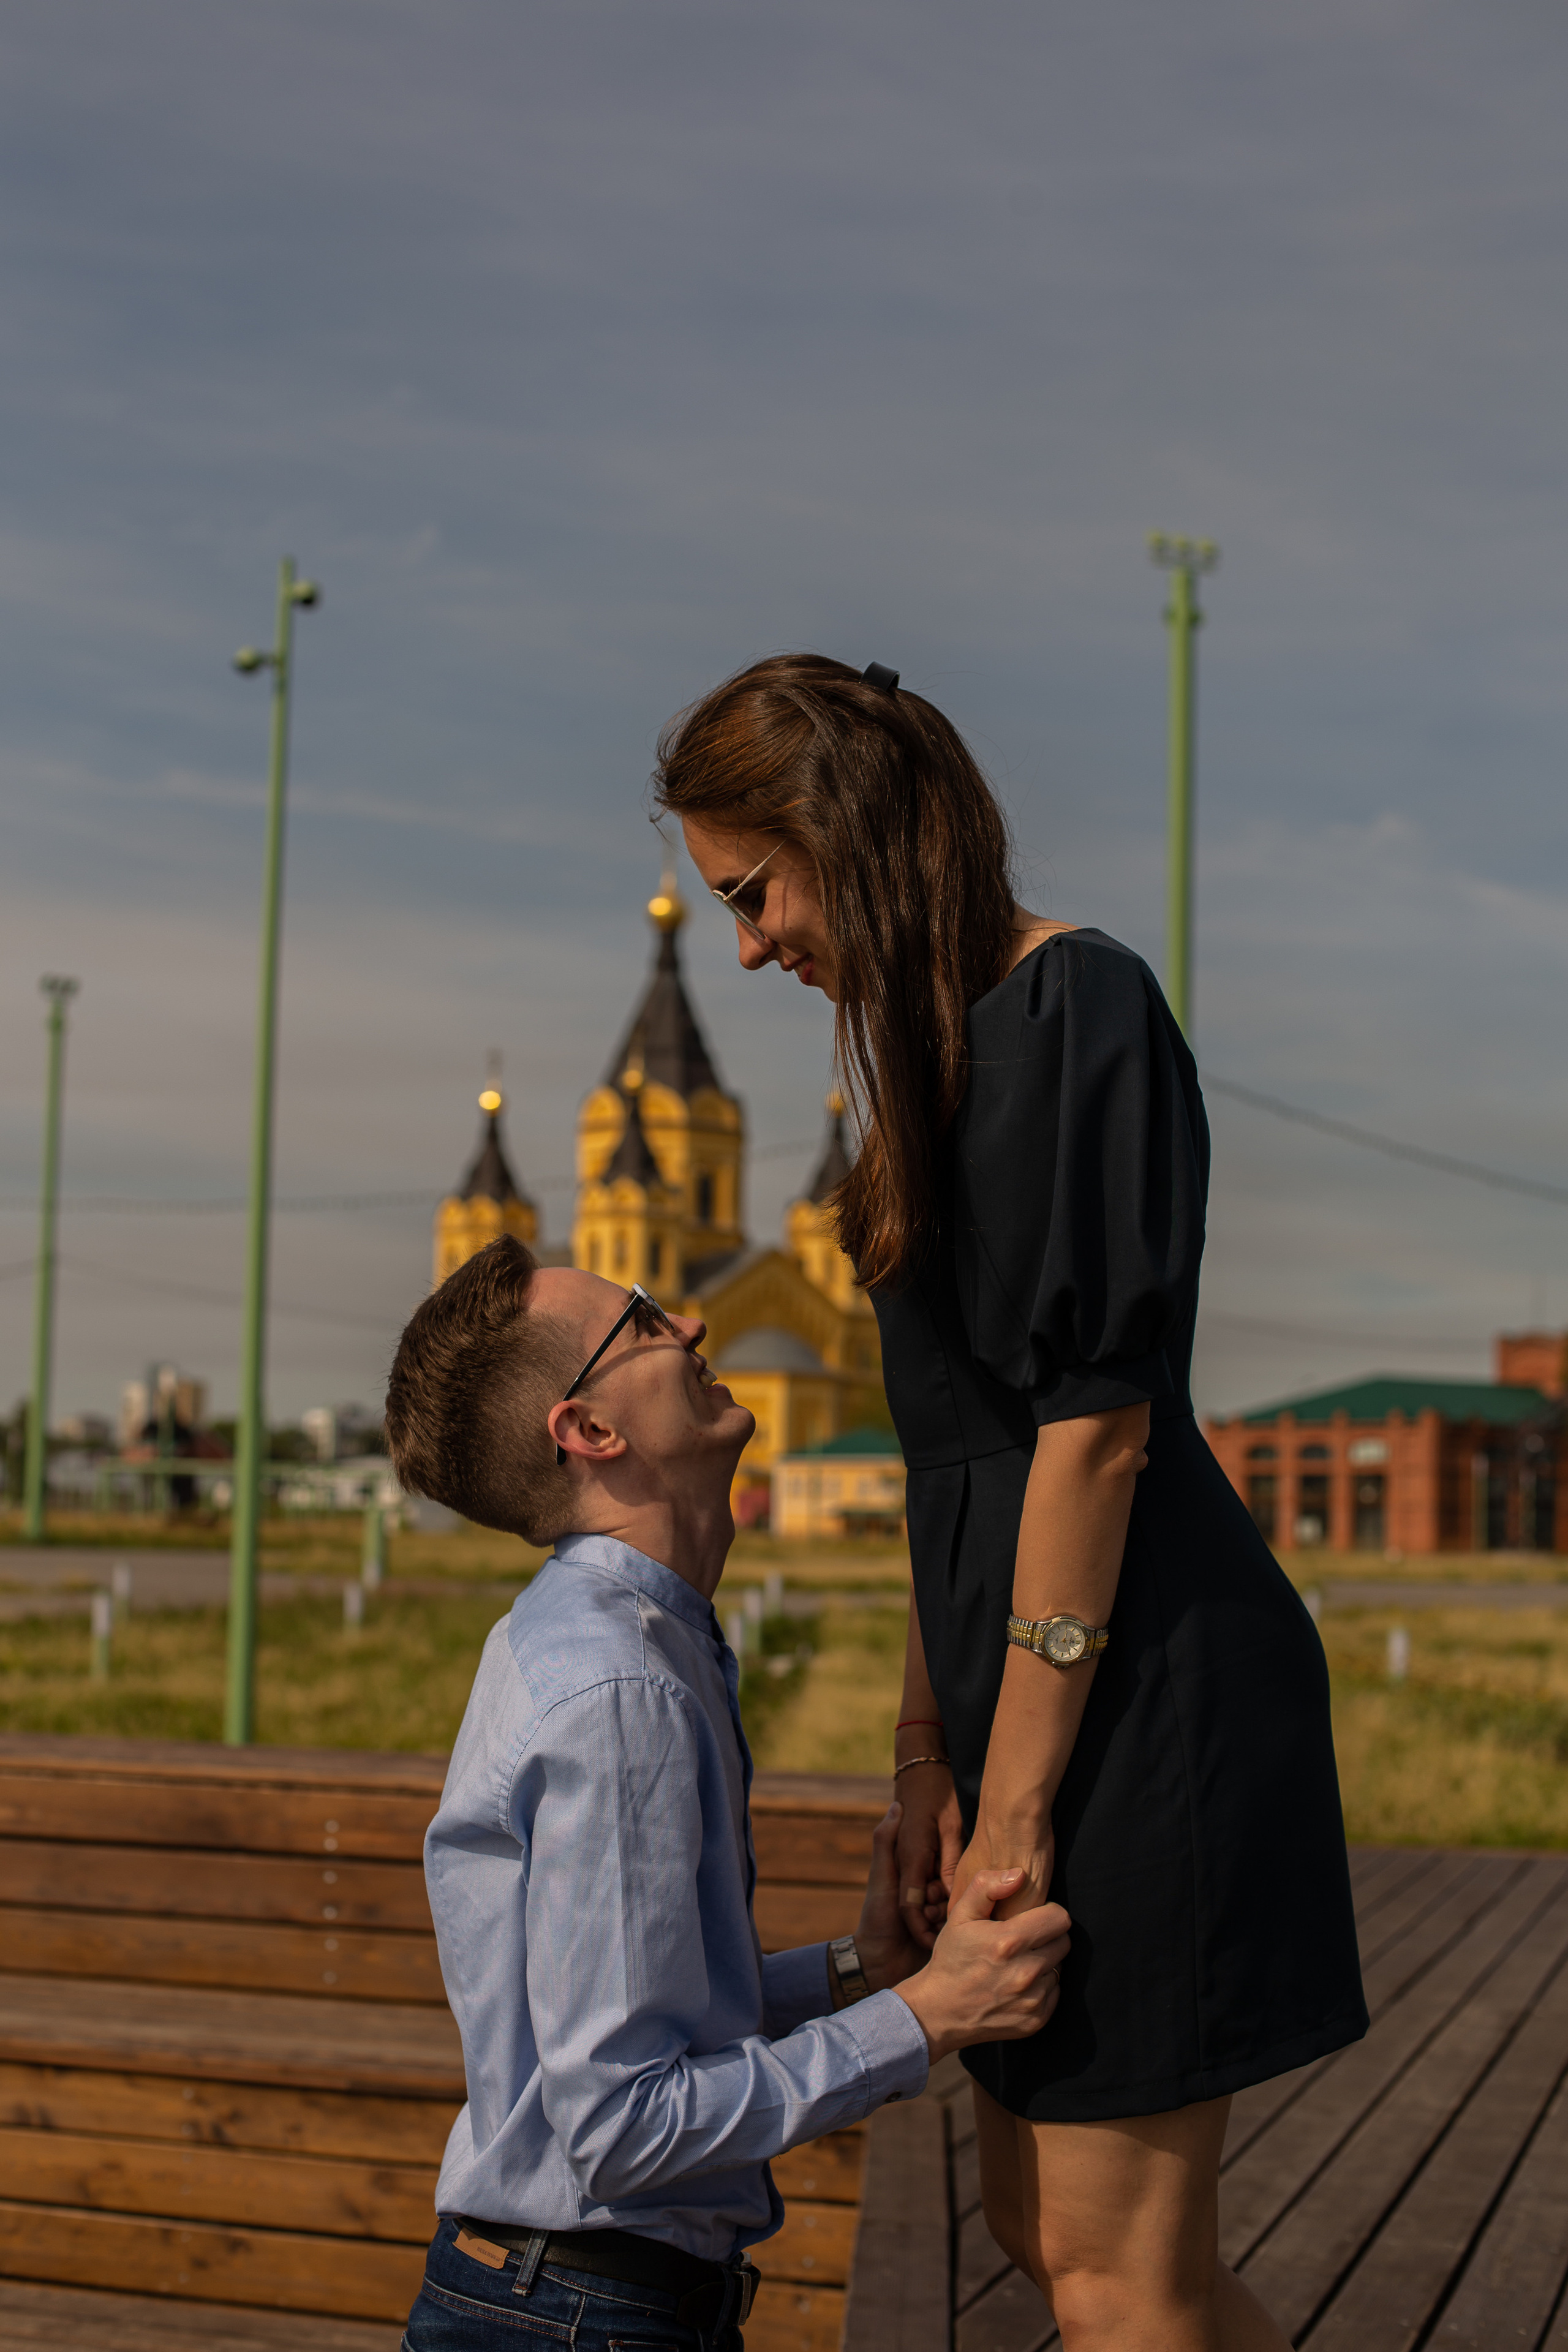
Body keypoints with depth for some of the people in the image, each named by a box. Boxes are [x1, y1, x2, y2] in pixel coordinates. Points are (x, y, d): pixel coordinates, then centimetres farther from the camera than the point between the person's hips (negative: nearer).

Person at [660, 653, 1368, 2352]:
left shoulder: (1077, 1008, -13)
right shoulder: (952, 1045, 16)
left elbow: (1096, 1428, -19)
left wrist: (1016, 1791, -17)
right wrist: (931, 1756, 14)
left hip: (1142, 1682, -10)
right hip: (1038, 1669, 10)